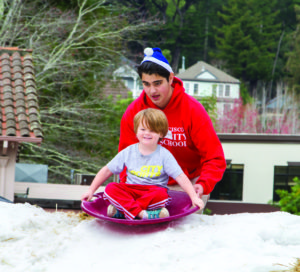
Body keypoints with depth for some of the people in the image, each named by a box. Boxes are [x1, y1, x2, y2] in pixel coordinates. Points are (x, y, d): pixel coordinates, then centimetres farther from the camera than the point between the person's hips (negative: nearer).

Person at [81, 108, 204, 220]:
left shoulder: (164, 155, -3)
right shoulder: (128, 152, 4)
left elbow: (181, 177, -8)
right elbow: (107, 171, 10)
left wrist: (194, 197, -18)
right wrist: (91, 191, 5)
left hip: (154, 191, -2)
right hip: (131, 191, 2)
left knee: (161, 195, -36)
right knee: (110, 188, -25)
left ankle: (121, 210, -34)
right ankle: (142, 214, -42)